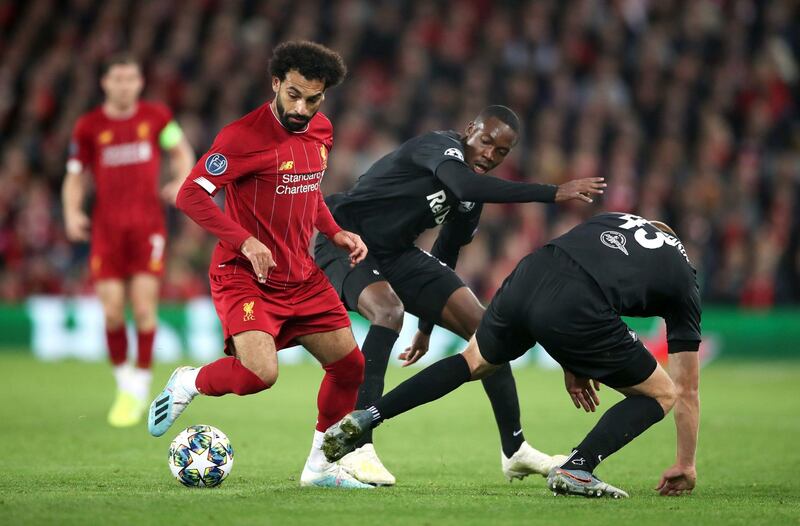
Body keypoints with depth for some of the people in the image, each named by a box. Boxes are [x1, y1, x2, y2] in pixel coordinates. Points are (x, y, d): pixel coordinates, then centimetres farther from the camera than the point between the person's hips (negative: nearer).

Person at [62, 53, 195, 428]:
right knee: (112, 309, -4)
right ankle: (124, 385, 16)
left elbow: (182, 151, 19)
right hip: (106, 226, 0)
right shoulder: (88, 126, 4)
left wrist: (181, 181, -1)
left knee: (144, 304, -10)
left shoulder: (156, 116, 5)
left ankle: (141, 386, 2)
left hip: (147, 223, 0)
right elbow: (75, 177, 10)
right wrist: (72, 214, -8)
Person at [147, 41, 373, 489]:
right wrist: (246, 242, -28)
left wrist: (335, 233, 7)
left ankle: (321, 465, 23)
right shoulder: (245, 137, -18)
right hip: (245, 276, -7)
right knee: (261, 373, -26)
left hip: (301, 276, 8)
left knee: (350, 365, 6)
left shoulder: (321, 132, 6)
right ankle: (189, 383, 6)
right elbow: (191, 195, -20)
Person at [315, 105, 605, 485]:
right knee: (389, 311, -36)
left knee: (482, 324, 1)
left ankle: (515, 451, 9)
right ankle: (357, 450, -36)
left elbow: (445, 255, 18)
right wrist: (554, 193, -45)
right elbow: (465, 186, -44)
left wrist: (427, 326, 23)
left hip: (394, 253, 9)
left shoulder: (473, 198, 5)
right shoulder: (440, 146, -22)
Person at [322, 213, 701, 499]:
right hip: (573, 309, -5)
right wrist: (685, 464, 35)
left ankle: (365, 419, 28)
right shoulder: (684, 283, 25)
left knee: (474, 362, 33)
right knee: (661, 395, 15)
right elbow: (687, 391, 26)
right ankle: (576, 469, -1)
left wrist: (572, 362, 32)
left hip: (527, 275, 5)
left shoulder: (612, 219, 34)